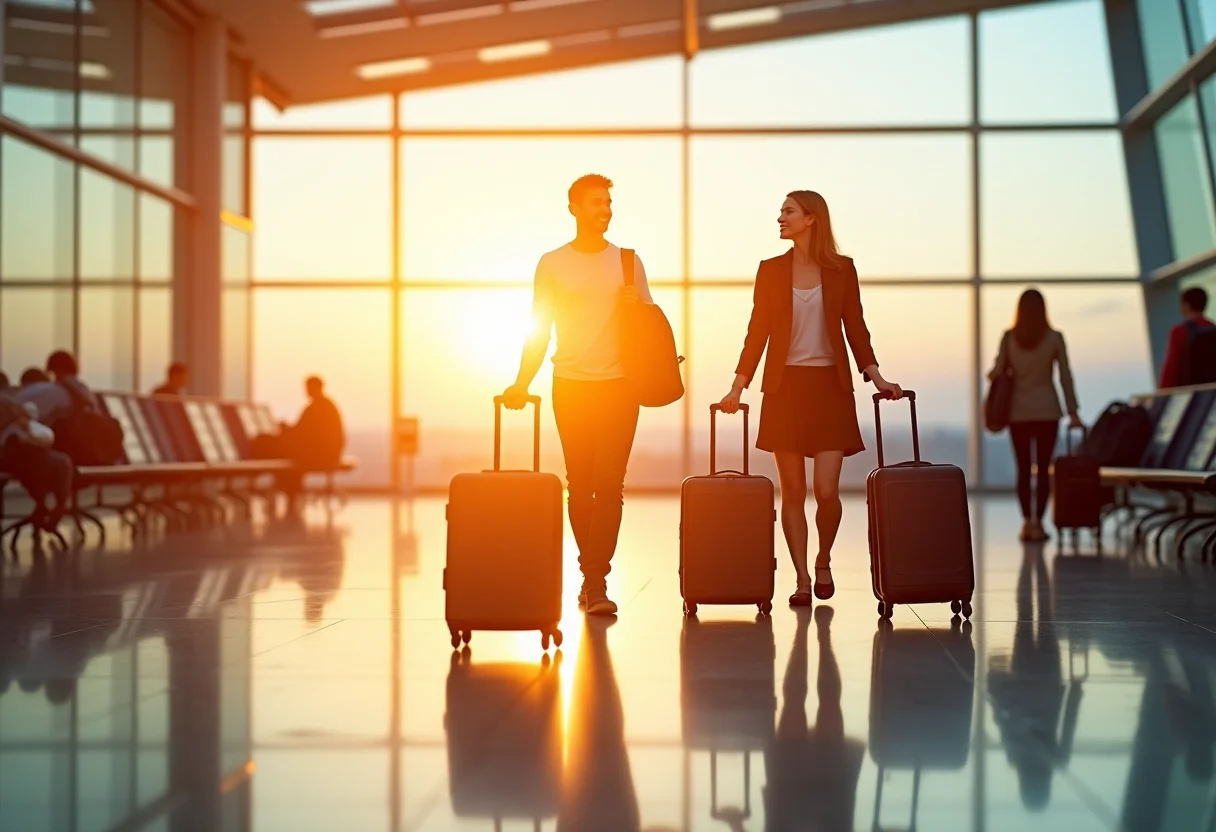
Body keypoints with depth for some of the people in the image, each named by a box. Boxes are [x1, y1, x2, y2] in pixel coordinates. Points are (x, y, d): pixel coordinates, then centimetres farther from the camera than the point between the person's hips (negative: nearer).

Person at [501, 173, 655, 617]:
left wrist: (639, 306, -10)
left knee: (608, 484, -10)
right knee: (580, 484, 4)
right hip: (571, 385, 0)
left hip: (619, 385, 0)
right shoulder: (552, 264, 7)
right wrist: (522, 383, -2)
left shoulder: (628, 261, 9)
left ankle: (594, 581, -11)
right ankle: (592, 576, 16)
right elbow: (539, 330, 7)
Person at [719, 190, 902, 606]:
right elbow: (758, 332, 4)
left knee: (826, 490, -7)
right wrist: (737, 388, -3)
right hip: (785, 387, 1)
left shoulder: (841, 269, 3)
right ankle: (802, 579, 10)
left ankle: (823, 561, 19)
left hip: (830, 387, -1)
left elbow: (856, 329, 7)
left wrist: (877, 378, -2)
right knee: (793, 491, 1)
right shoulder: (771, 270, 5)